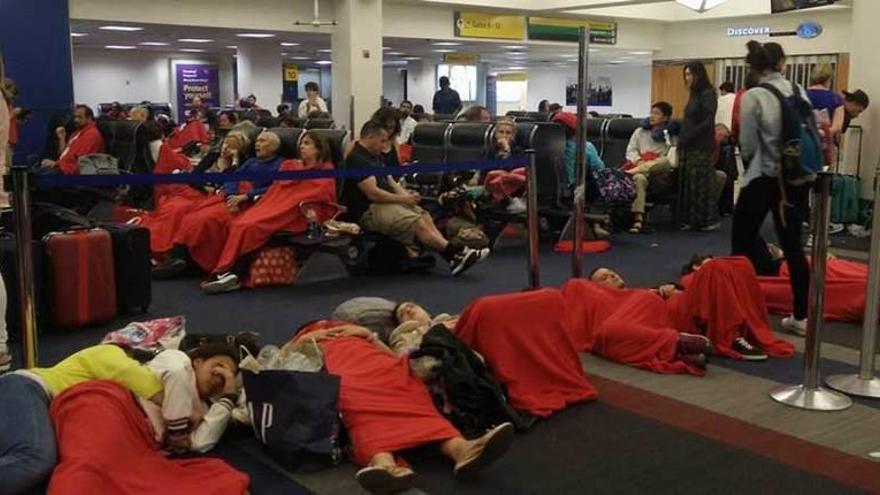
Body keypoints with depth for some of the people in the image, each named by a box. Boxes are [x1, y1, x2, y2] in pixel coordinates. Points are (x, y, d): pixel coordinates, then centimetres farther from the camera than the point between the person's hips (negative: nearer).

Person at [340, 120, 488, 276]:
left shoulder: (375, 156, 19)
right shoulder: (356, 159, -13)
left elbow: (390, 181, 20)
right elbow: (372, 193, -20)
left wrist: (407, 194, -1)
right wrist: (402, 199, -12)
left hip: (385, 203, 9)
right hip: (369, 211, -9)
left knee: (424, 216, -10)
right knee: (416, 222, -23)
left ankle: (453, 255, -23)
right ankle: (453, 254, -23)